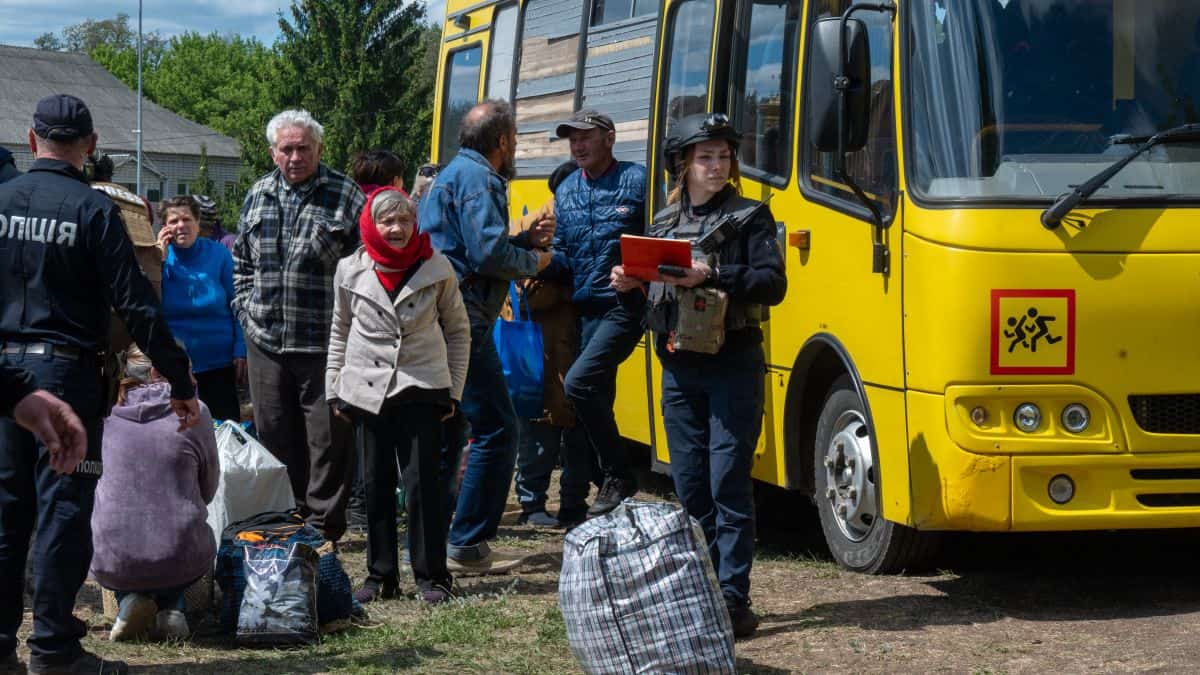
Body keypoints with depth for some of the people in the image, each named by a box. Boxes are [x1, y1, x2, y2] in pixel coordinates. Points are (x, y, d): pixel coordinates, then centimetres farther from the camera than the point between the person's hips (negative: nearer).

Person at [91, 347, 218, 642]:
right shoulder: (194, 411, -1)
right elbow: (209, 488, 9)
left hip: (111, 563, 1)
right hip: (182, 560, -1)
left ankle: (129, 600, 9)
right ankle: (172, 606, 8)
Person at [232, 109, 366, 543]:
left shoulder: (345, 196, -2)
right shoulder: (257, 196, 12)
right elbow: (241, 261, 23)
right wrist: (245, 308, 11)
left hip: (325, 342, -4)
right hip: (265, 340, 5)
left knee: (327, 438, 0)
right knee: (274, 434, 11)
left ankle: (323, 521, 9)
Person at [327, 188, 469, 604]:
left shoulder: (437, 269, -1)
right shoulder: (351, 271, 3)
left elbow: (458, 331, 7)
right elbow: (340, 333, 14)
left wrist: (454, 390, 4)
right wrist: (334, 389, 11)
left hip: (421, 389, -2)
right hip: (367, 391, 2)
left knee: (423, 483, -4)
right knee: (376, 486, 7)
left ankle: (432, 575, 3)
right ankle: (380, 575, 16)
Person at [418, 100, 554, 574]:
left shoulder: (453, 173, 21)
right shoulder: (478, 179, -10)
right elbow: (488, 253, -21)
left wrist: (524, 240, 16)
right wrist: (533, 262, -4)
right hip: (462, 321, -11)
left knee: (444, 432, 17)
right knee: (496, 429, -7)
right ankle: (467, 546, -7)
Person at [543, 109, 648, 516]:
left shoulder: (637, 181, -5)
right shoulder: (566, 192, 13)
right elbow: (563, 258, 15)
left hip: (625, 306, -7)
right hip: (586, 309, 7)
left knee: (578, 382, -20)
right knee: (597, 398, 9)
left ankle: (619, 477, -8)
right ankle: (610, 482, 20)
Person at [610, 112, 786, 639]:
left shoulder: (749, 218, -1)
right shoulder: (663, 222, 14)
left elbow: (772, 284, -13)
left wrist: (713, 275, -23)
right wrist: (628, 285, 0)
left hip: (733, 364, -5)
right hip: (678, 367, 5)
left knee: (728, 483, -7)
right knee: (690, 485, 7)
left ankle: (734, 599, -5)